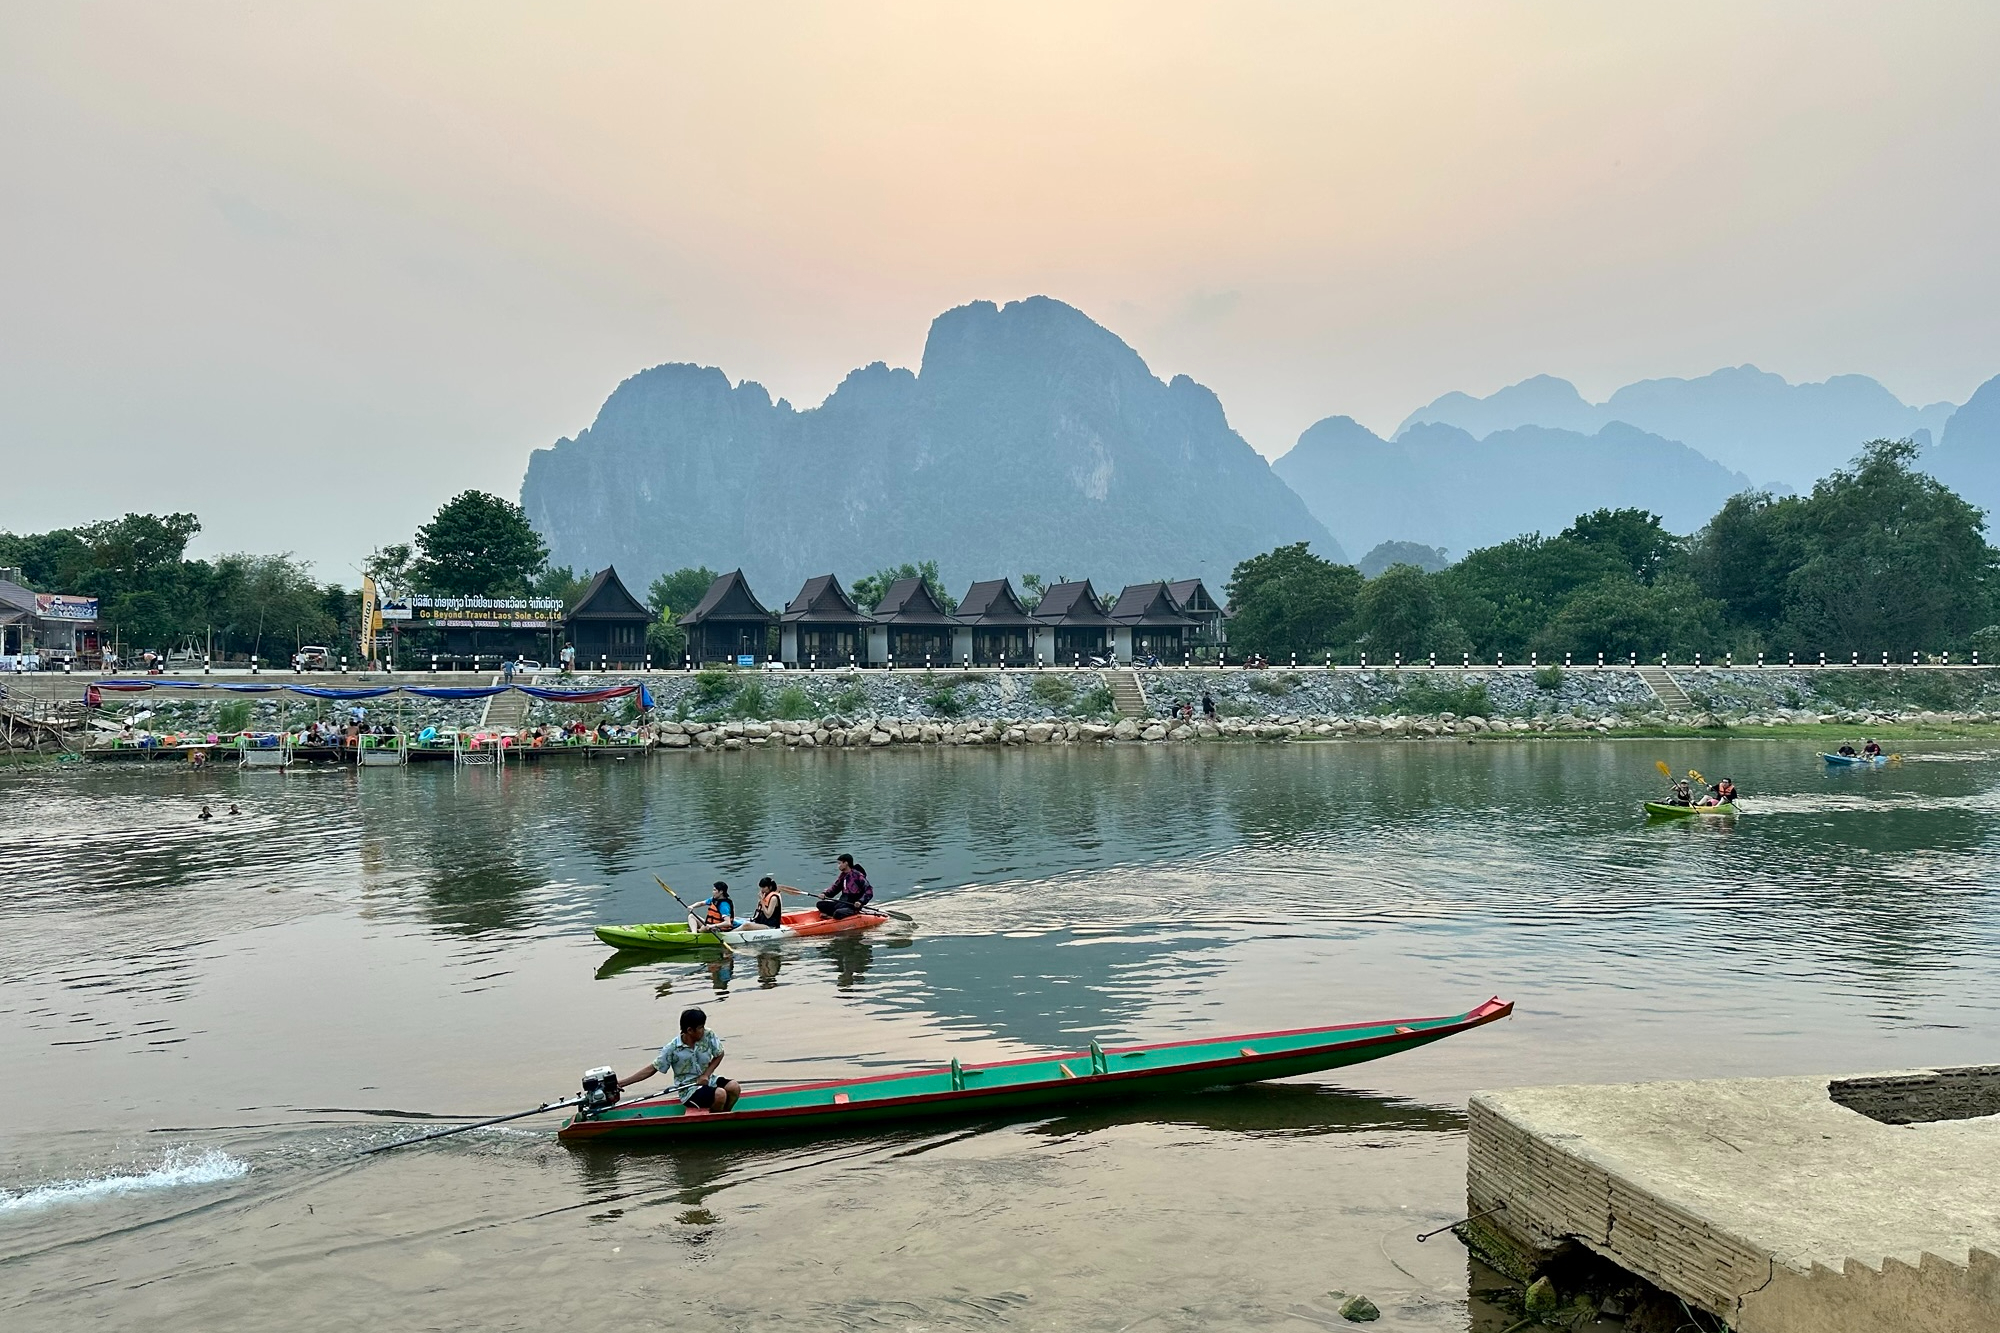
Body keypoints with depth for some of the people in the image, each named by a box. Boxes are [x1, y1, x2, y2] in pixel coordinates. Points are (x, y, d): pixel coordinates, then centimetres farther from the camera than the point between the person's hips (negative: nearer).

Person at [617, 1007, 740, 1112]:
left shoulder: (708, 1035, -5)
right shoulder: (673, 1048, -13)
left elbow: (719, 1055, 8)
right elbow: (652, 1069, -8)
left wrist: (706, 1074, -8)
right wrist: (621, 1083, -13)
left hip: (708, 1080, 5)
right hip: (689, 1090, -4)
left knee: (734, 1087, -26)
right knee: (720, 1095, -32)